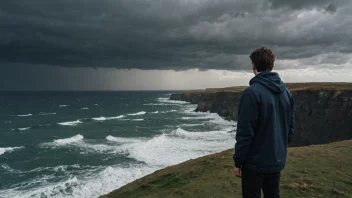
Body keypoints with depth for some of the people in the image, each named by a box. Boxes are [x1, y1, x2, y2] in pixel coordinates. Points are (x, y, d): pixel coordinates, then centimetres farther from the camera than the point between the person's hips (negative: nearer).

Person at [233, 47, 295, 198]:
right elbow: (291, 127, 9)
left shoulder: (252, 92, -20)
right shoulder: (286, 92, 3)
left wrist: (238, 161, -10)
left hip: (255, 162, -7)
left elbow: (245, 132, -20)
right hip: (277, 161, 7)